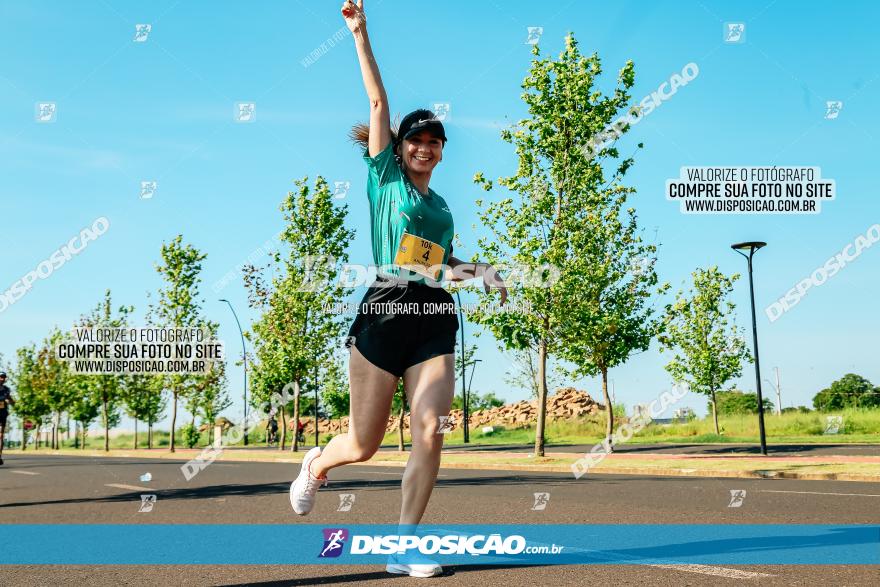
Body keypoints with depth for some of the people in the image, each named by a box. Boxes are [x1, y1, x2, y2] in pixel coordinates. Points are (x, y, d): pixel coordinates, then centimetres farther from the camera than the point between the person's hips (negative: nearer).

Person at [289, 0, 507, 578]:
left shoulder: (443, 207, 20)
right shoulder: (385, 179, 6)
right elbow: (379, 102, 0)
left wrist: (480, 271, 16)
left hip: (435, 321, 4)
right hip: (386, 311, -4)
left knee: (430, 432, -13)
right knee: (364, 445, 1)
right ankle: (317, 463, 37)